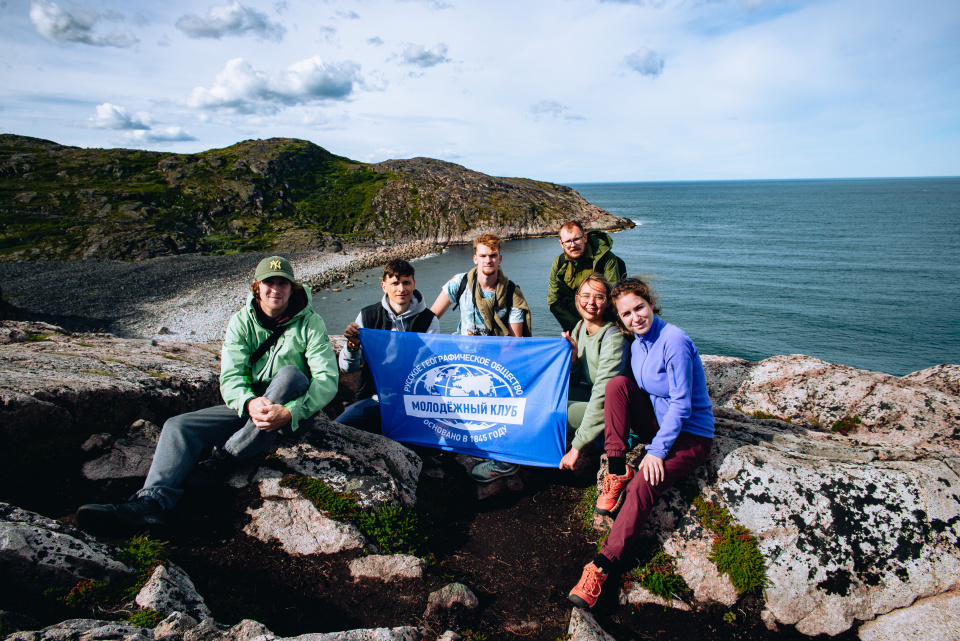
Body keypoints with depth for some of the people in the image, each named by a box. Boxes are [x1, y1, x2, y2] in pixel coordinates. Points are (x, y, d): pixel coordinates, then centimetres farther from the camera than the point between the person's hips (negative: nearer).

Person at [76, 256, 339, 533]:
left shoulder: (310, 323, -7)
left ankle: (225, 457, -29)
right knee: (178, 426, -15)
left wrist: (289, 412, -34)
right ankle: (153, 502, -38)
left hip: (291, 407, -3)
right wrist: (250, 403, -34)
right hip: (247, 404, 3)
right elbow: (230, 377, -10)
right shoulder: (242, 321, 1)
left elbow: (327, 379, -17)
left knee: (289, 374, -34)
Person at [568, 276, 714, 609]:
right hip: (657, 422, 7)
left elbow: (682, 404, -22)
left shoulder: (674, 342, -22)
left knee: (643, 484, -30)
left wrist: (657, 450, -23)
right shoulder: (637, 342, 2)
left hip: (690, 435, -7)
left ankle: (602, 567, -26)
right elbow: (632, 392, 13)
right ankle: (616, 472, -13)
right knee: (618, 382, -18)